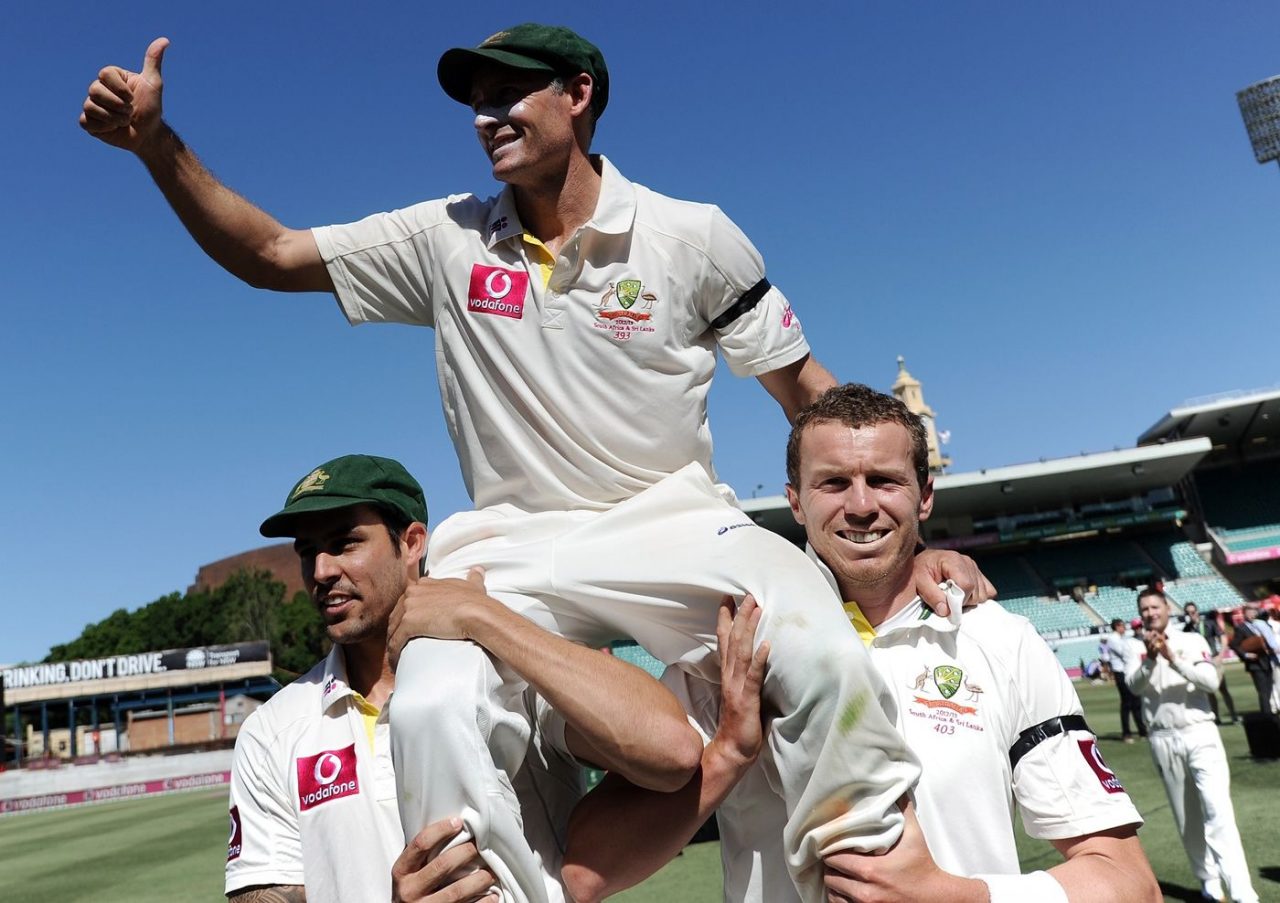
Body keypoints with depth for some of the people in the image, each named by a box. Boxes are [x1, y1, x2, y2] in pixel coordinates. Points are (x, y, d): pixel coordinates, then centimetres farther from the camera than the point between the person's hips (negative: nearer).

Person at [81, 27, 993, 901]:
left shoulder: (694, 236, -1)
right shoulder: (447, 239, 4)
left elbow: (810, 392, 2)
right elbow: (269, 255, 8)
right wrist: (158, 143, -6)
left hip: (675, 526, -1)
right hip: (513, 548, 2)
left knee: (831, 667, -28)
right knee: (432, 711, -28)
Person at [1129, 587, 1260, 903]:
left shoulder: (1192, 640, 1)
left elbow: (1211, 682, -12)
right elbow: (1135, 686, -13)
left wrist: (1173, 659, -24)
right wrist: (1151, 659, -31)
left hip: (1200, 735, -2)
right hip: (1163, 741, 2)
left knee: (1218, 812, -10)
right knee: (1186, 818, 9)